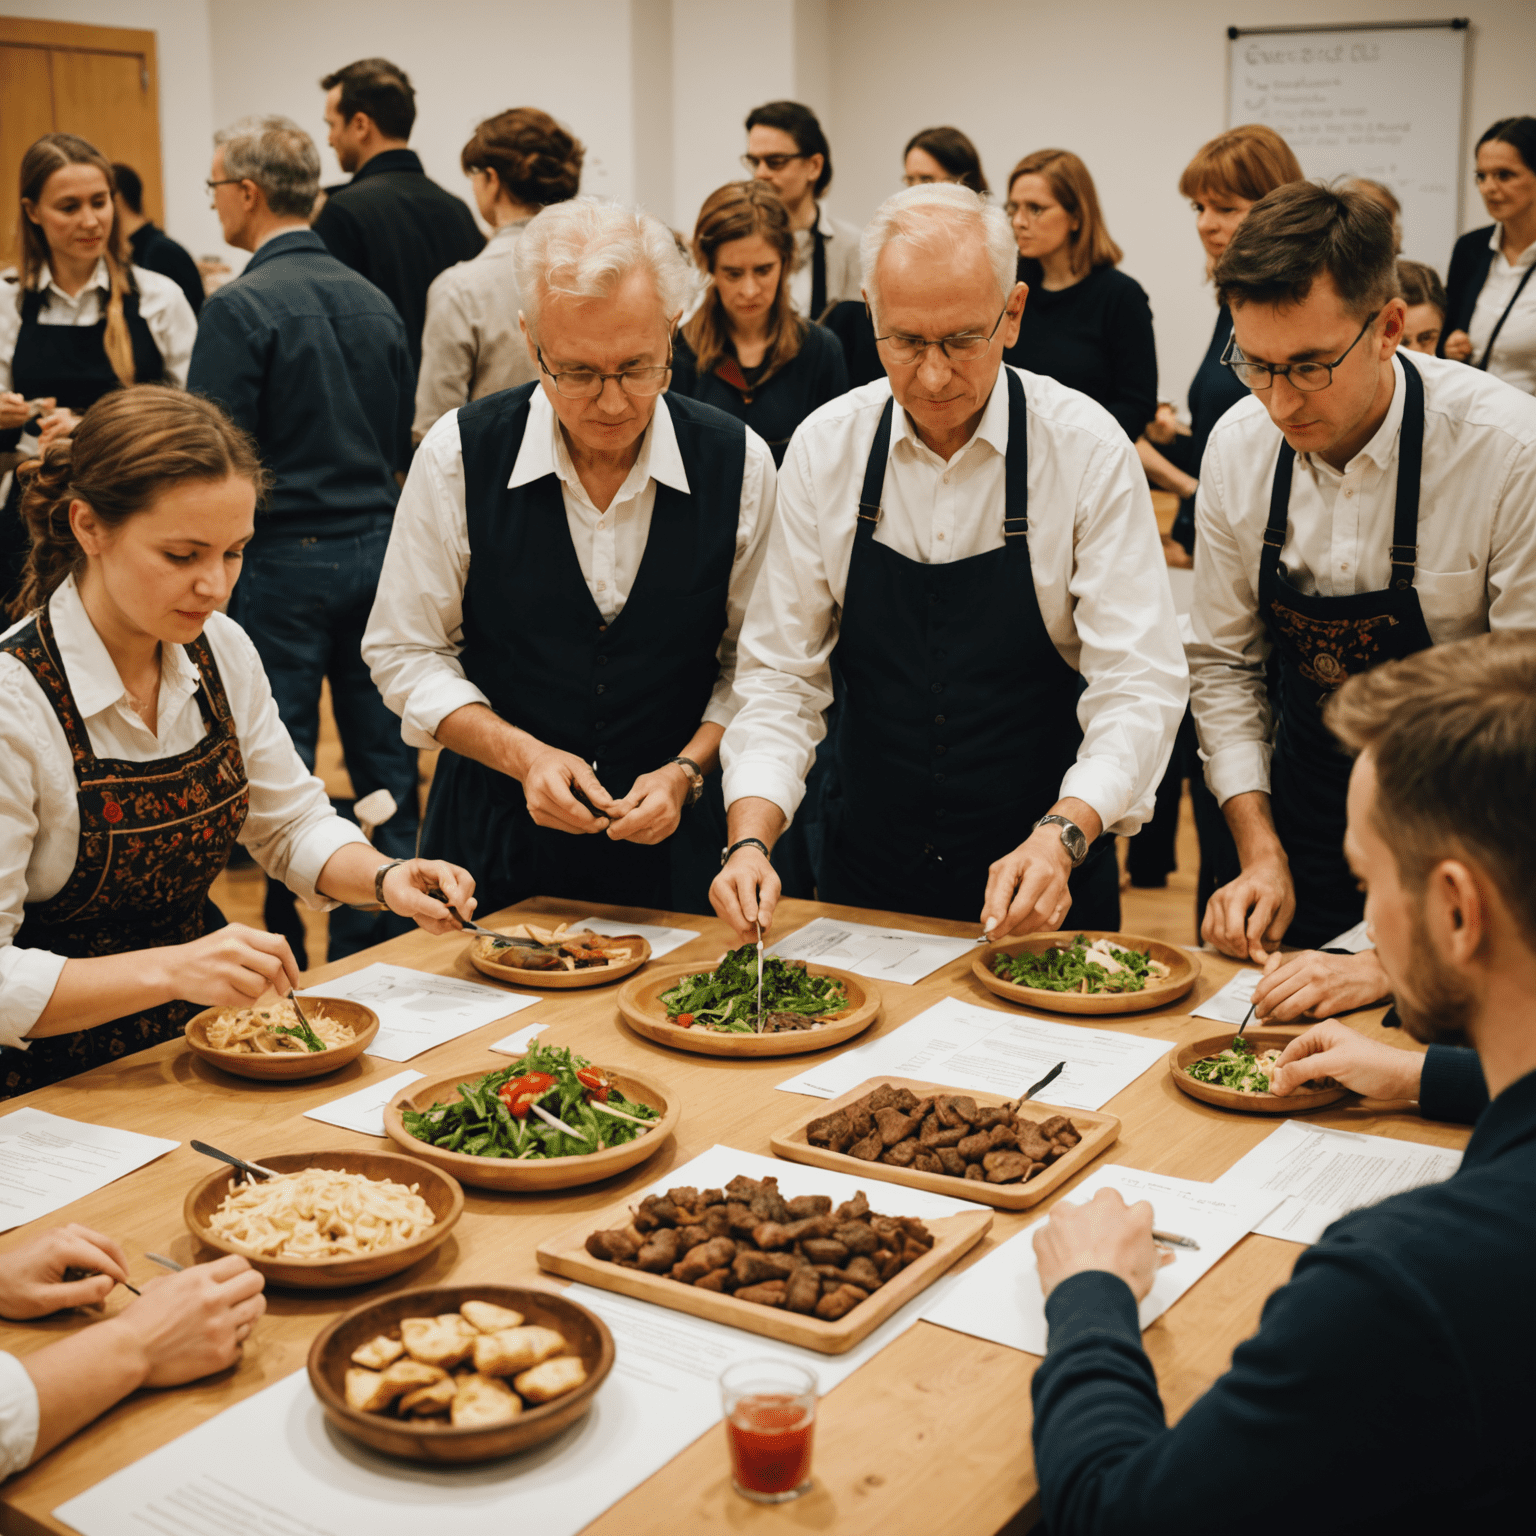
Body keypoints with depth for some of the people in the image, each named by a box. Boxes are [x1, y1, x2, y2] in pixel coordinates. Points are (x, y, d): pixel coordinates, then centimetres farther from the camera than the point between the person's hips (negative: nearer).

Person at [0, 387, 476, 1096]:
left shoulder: (221, 651, 0)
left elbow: (290, 822, 13)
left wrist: (386, 879, -7)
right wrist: (169, 970, -35)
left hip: (207, 1041, 7)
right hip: (60, 1084, -7)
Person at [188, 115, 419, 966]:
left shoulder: (240, 307, -13)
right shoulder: (372, 299, 7)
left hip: (283, 559, -6)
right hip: (377, 546, 6)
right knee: (382, 757, 11)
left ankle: (283, 953, 10)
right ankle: (385, 939, 21)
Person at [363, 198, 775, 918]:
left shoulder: (739, 461, -8)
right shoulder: (458, 454, -10)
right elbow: (405, 650, -3)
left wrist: (686, 771, -14)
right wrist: (522, 755, -15)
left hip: (673, 834, 1)